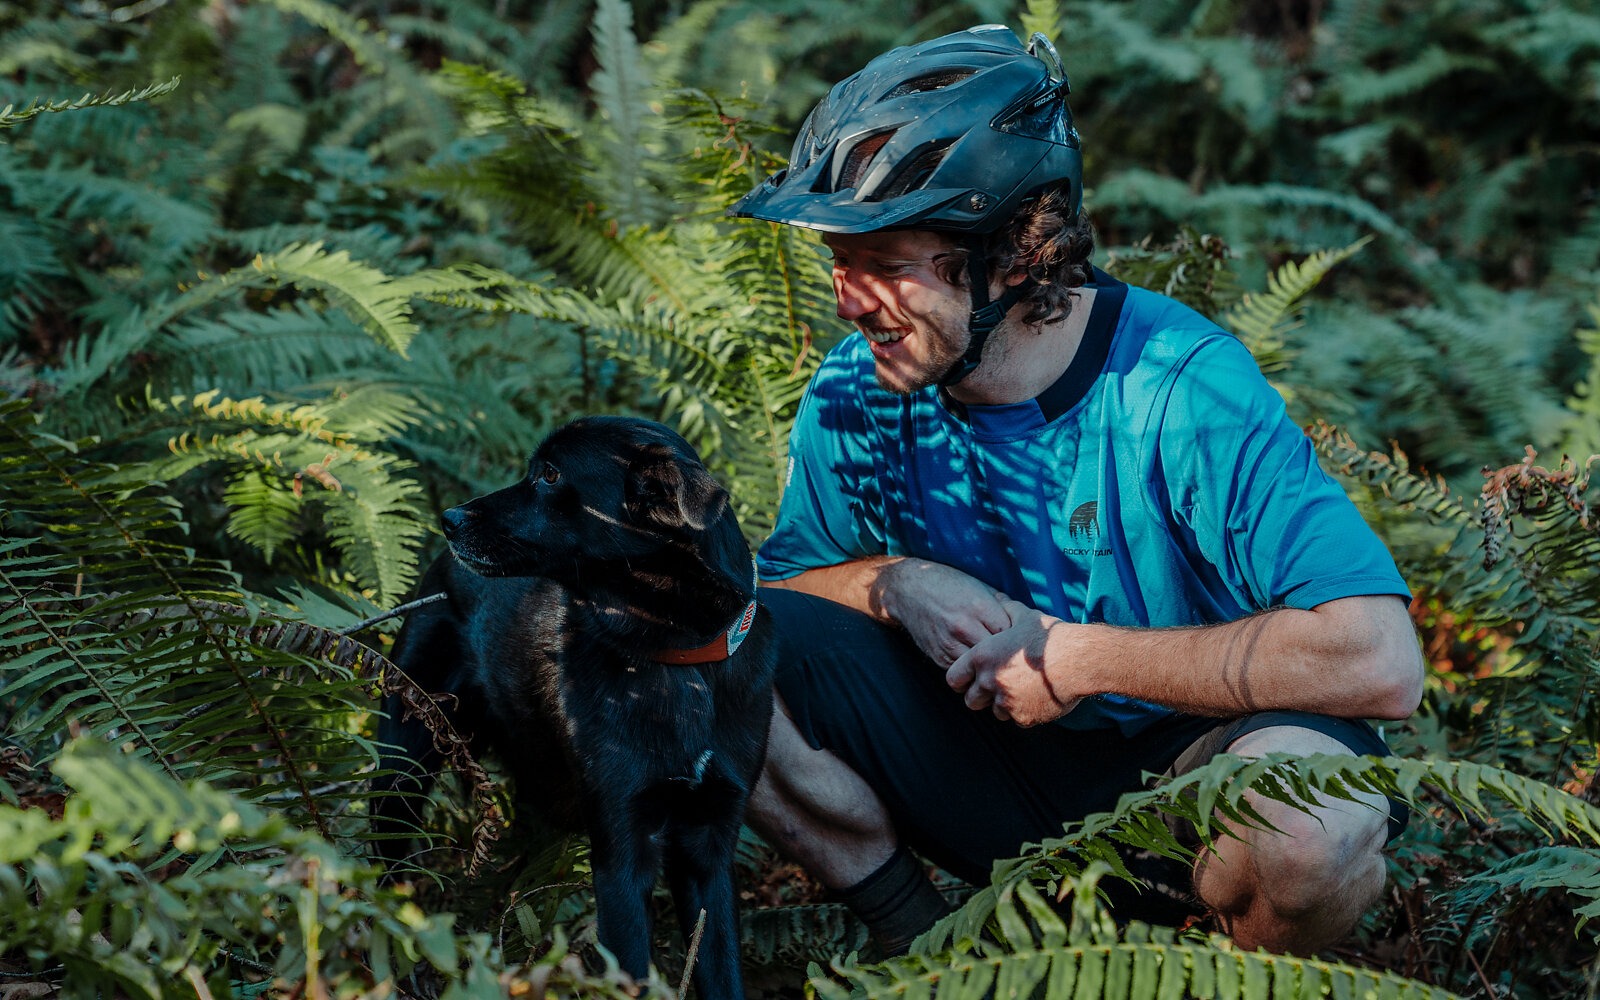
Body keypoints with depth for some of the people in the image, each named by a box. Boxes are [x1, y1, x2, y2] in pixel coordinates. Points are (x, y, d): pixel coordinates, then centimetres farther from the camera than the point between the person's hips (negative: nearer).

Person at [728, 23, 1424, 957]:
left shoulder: (1180, 390, -23)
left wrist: (1081, 657, -25)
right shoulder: (855, 396, -8)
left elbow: (1380, 662, -32)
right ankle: (924, 946, 0)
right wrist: (891, 583, -17)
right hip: (994, 770, 4)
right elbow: (771, 582, 8)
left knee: (1306, 816, -39)